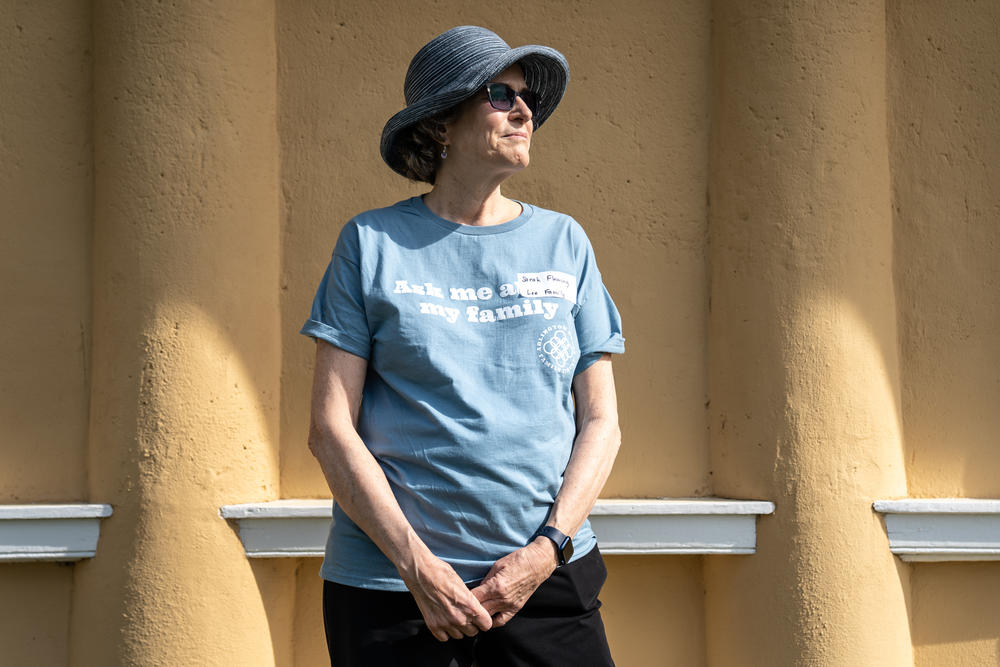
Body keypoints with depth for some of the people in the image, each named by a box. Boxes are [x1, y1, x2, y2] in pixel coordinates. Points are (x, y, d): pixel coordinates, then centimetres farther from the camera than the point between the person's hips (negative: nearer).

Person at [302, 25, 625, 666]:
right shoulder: (373, 243, 2)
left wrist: (549, 548, -7)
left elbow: (600, 420, 7)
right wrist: (417, 565, -11)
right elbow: (331, 428, -3)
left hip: (548, 574, 2)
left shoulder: (563, 242, 9)